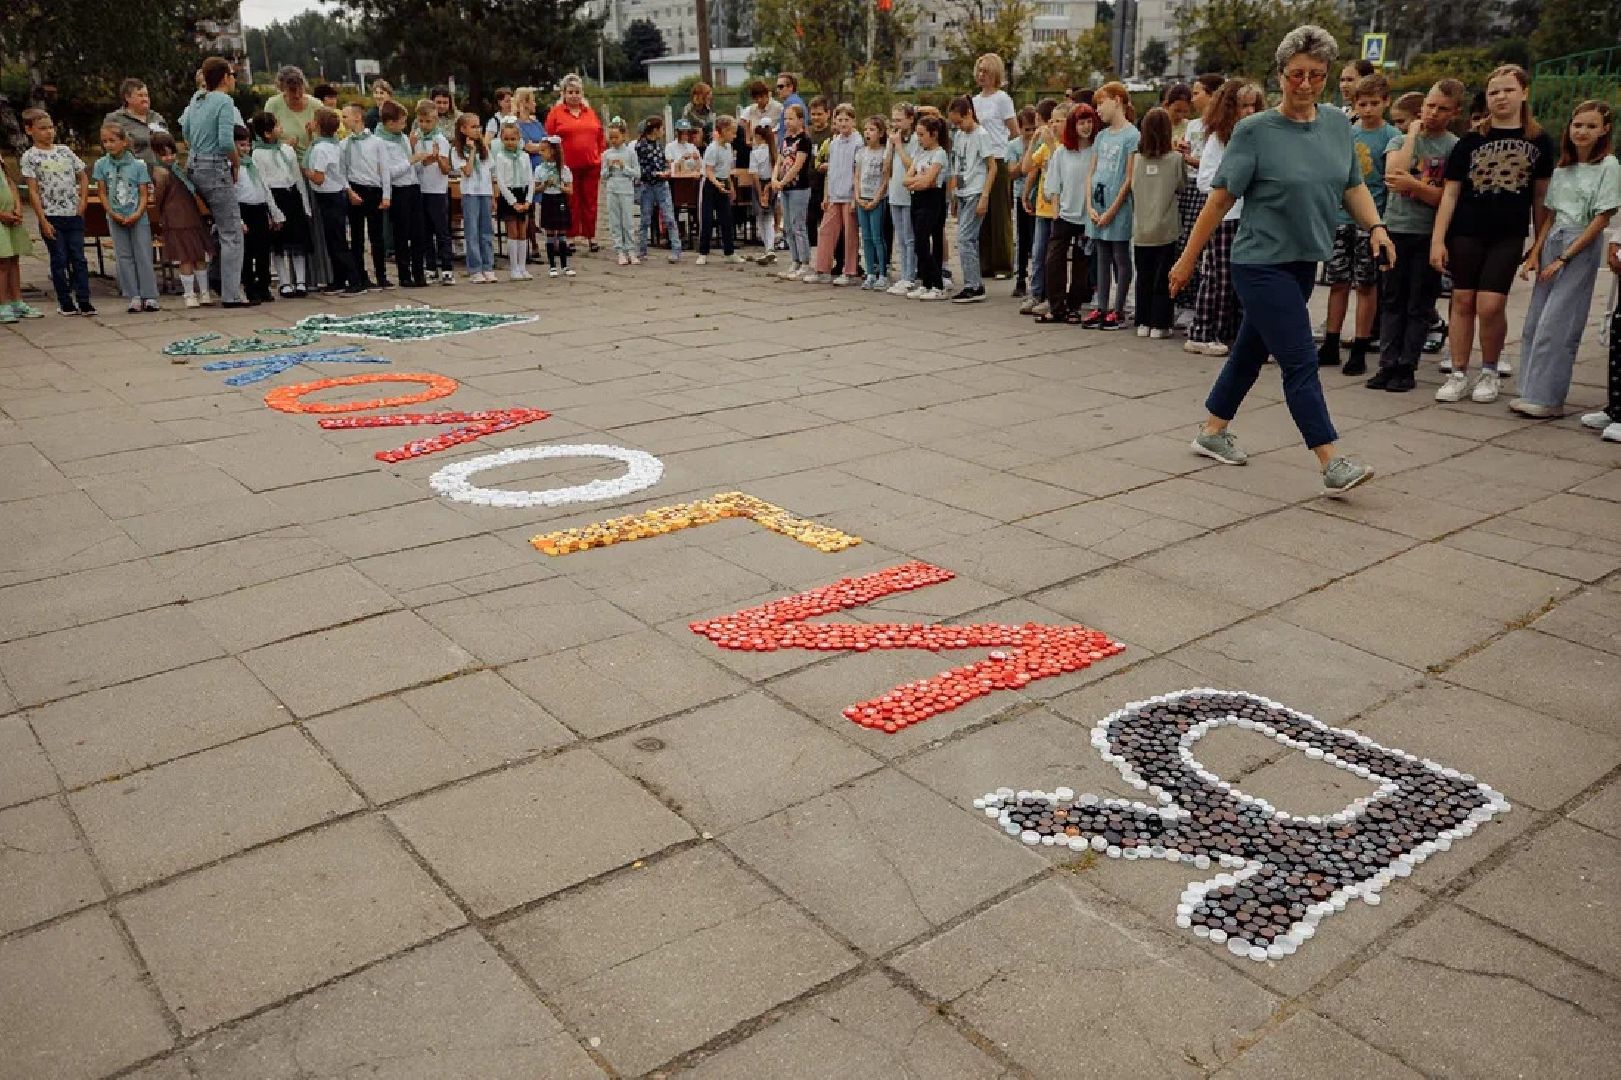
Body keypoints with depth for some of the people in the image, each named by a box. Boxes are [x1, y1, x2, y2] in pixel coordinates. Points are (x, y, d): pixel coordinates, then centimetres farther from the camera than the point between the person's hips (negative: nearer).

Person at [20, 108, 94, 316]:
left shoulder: (64, 150, 9)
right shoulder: (30, 157, -3)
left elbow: (83, 176, 17)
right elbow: (33, 191, -6)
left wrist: (83, 202, 3)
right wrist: (43, 221, -12)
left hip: (74, 215, 3)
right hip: (51, 216, -3)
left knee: (79, 258, 2)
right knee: (59, 260, 3)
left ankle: (84, 300, 5)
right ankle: (65, 302, 10)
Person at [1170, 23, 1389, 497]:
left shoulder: (1338, 124, 6)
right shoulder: (1255, 130, -11)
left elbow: (1353, 185, 11)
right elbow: (1220, 198, -9)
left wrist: (1376, 226, -6)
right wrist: (1188, 259, -8)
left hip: (1304, 262, 6)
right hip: (1261, 263, -6)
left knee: (1252, 350, 16)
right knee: (1300, 361, -10)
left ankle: (1213, 432, 31)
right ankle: (1333, 464, -11)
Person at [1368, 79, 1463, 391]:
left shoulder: (1456, 148, 0)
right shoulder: (1400, 140, 8)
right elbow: (1393, 174, -13)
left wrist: (1413, 184, -18)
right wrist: (1413, 134, -5)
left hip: (1429, 234, -2)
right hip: (1396, 228, 2)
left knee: (1419, 305, 3)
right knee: (1392, 301, 4)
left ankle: (1407, 367, 7)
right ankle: (1388, 364, 8)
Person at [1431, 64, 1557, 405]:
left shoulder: (1539, 141, 5)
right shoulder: (1471, 140, 4)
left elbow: (1541, 195, 9)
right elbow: (1450, 192, 3)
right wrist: (1438, 239, -5)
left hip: (1508, 236, -1)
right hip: (1466, 233, 1)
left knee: (1490, 305, -10)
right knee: (1463, 301, 3)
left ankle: (1490, 372, 10)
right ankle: (1459, 375, 12)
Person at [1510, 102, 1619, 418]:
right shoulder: (1562, 167, 13)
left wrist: (1563, 258, -13)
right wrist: (1535, 253, 4)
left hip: (1582, 248, -6)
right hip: (1552, 242, 6)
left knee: (1556, 324, -11)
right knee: (1535, 320, 4)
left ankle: (1549, 399, -8)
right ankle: (1532, 391, 10)